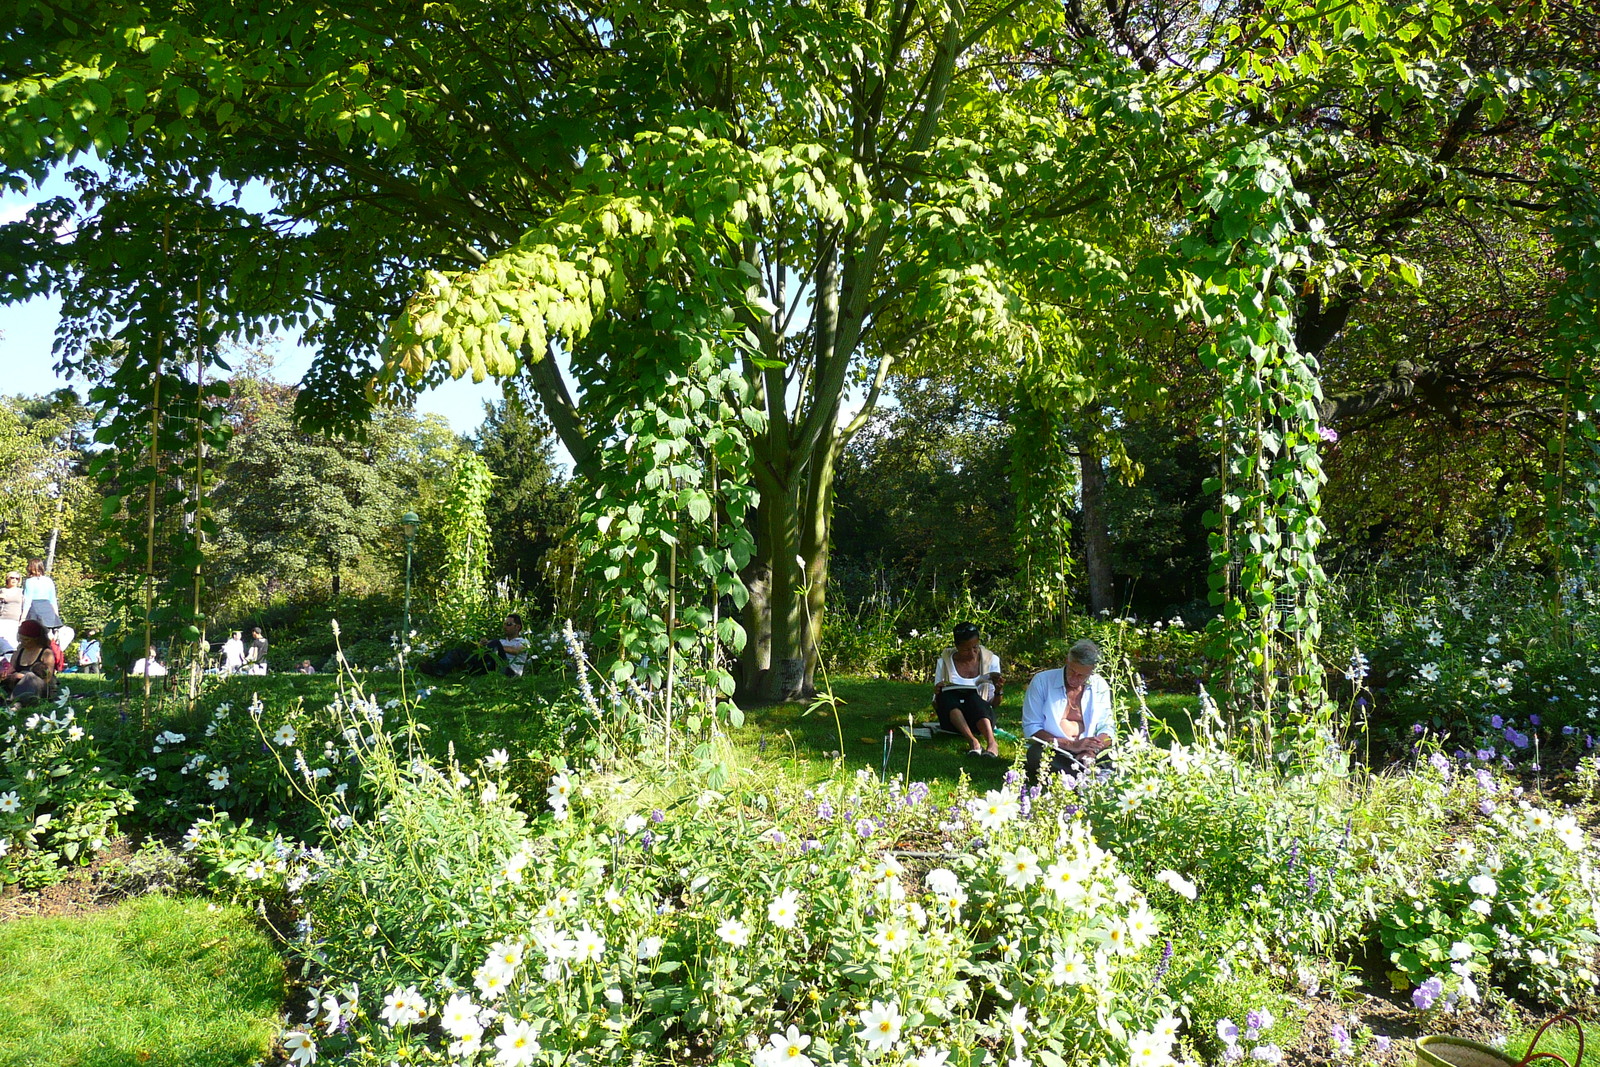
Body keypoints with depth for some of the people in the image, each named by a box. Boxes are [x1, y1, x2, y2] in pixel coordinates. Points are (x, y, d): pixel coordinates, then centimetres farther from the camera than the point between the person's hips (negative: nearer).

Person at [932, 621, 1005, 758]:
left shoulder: (991, 660, 6)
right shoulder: (944, 662, 4)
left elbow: (994, 705, 8)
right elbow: (936, 706, 5)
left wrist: (998, 691, -14)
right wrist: (937, 694, -18)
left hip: (981, 717, 0)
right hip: (952, 718, 0)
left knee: (973, 697, -34)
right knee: (946, 696, -33)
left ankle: (991, 744, -52)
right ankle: (973, 741, -48)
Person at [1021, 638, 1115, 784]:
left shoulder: (1100, 686, 8)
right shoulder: (1042, 681, -2)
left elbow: (1106, 728, 6)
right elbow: (1030, 728, -7)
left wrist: (1091, 752, -17)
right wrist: (1071, 745, -17)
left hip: (1085, 753, 2)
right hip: (1050, 750, -2)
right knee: (1036, 755, -37)